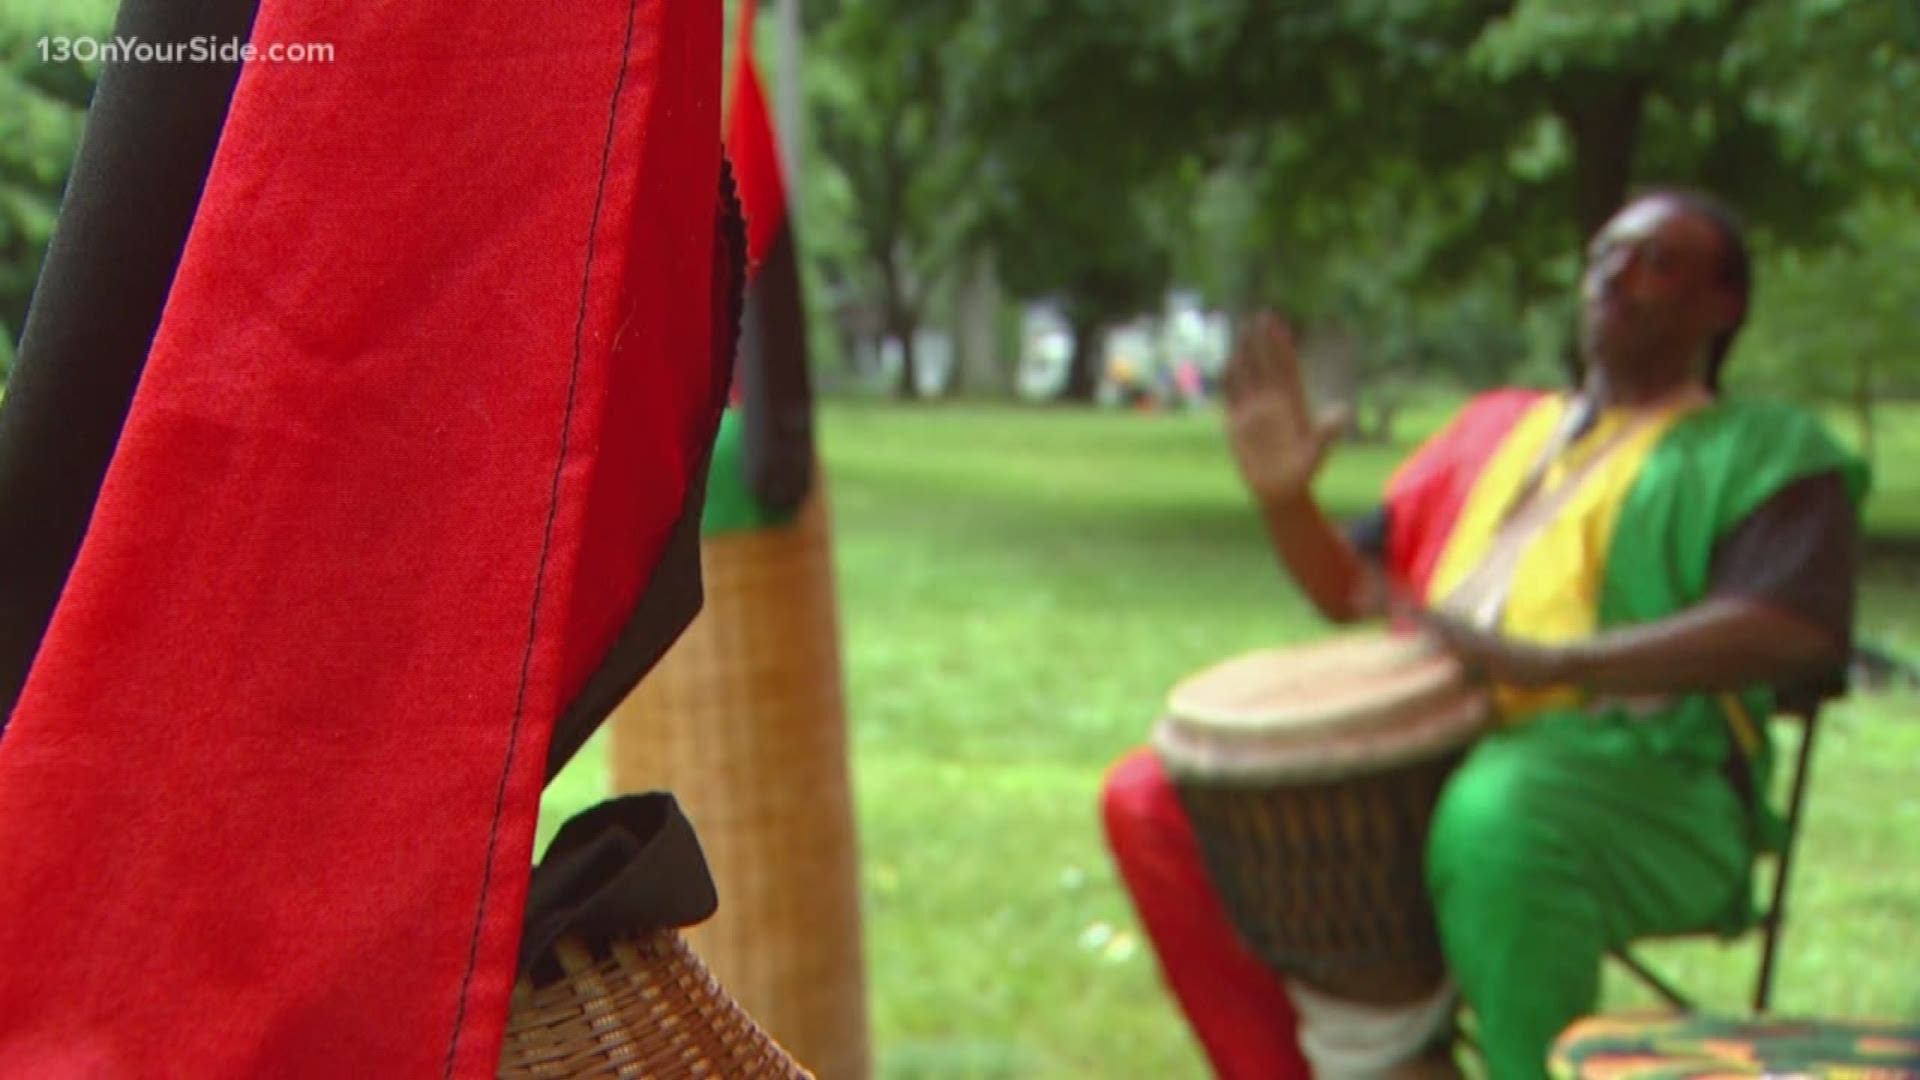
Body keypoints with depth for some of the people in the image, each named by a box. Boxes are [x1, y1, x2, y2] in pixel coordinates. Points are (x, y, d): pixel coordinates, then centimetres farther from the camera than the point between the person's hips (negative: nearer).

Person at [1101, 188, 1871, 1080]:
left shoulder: (1765, 451, 7)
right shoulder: (1498, 426, 25)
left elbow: (1800, 632, -13)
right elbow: (1351, 588, 24)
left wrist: (1555, 661, -24)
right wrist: (1285, 500, 2)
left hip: (1642, 781, -6)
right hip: (1420, 762, 6)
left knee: (1498, 823, -41)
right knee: (1152, 800, -7)